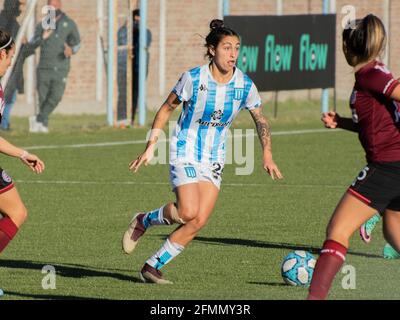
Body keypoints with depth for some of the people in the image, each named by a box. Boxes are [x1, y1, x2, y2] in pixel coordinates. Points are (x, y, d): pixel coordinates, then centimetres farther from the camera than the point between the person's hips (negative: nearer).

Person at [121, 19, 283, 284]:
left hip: (214, 160, 4)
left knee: (199, 222, -8)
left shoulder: (245, 86, -6)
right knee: (188, 212, -23)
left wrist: (267, 155, -6)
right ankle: (144, 221, 7)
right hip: (185, 152, -4)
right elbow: (166, 109, -2)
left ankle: (153, 267, 6)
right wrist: (151, 147, -5)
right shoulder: (193, 79, -14)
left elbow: (261, 120, 7)